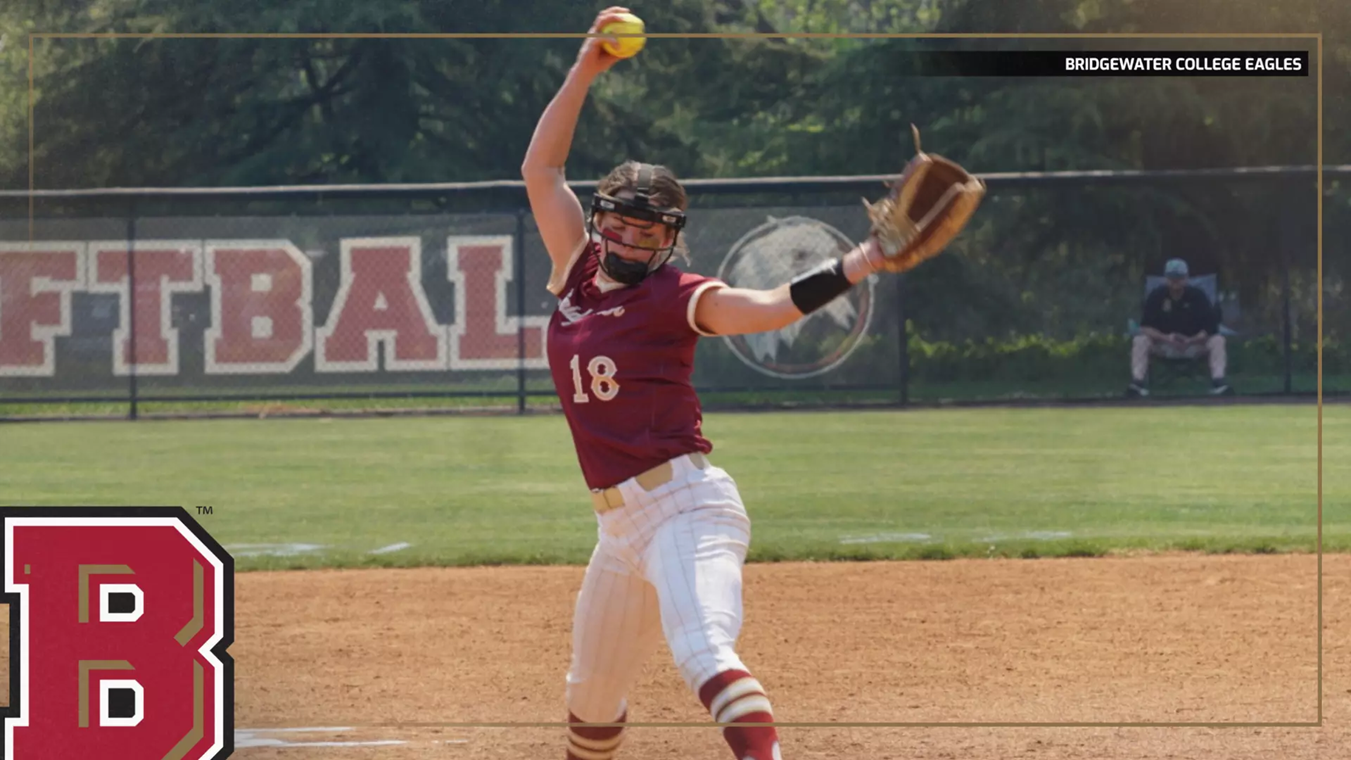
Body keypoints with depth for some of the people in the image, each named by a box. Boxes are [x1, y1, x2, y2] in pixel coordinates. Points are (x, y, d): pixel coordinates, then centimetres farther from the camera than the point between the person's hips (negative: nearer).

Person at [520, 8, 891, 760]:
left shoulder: (679, 299, -4)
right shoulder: (580, 275, 13)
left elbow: (774, 306, -16)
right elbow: (541, 169, 14)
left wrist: (868, 260, -28)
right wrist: (586, 72, 9)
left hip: (687, 504, -7)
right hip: (620, 522, 7)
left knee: (703, 649, -30)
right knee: (592, 692, 18)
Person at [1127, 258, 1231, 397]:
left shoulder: (1197, 295, -11)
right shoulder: (1157, 296, -9)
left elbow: (1210, 328, -16)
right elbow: (1145, 327, -13)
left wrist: (1191, 341, -33)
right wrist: (1166, 338, -32)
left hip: (1194, 343, 0)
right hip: (1163, 344, 0)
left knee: (1217, 340, -27)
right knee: (1140, 341, -27)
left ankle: (1218, 381, -34)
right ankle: (1138, 382, -35)